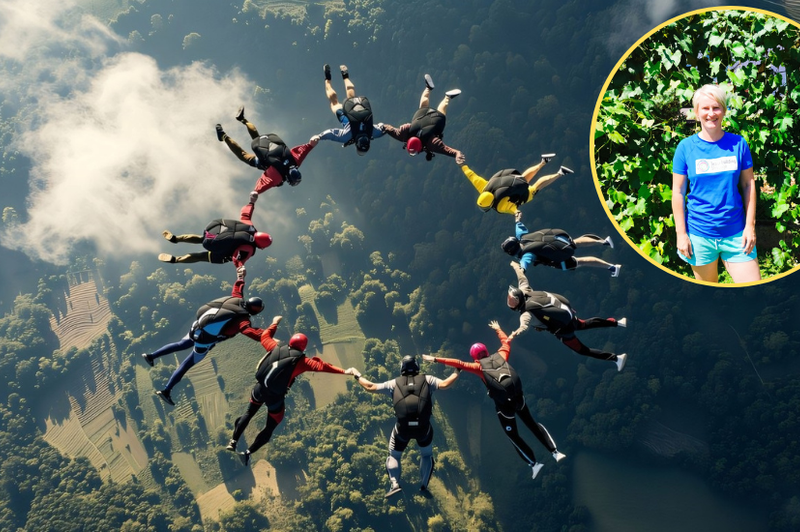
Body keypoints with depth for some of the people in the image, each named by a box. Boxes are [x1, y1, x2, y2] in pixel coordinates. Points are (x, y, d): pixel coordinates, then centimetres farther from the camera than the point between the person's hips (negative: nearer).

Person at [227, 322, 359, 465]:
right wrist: (344, 371, -26)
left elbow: (265, 337, 16)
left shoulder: (276, 348, -3)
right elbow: (320, 366, -23)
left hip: (260, 390, 5)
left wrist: (274, 324, 33)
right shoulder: (300, 361, -16)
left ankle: (233, 442, 29)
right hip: (275, 398, -5)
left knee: (249, 413, 30)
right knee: (269, 428, 14)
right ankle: (248, 453, 10)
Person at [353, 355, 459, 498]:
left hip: (403, 427, 0)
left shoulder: (394, 383, 9)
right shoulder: (427, 379, 6)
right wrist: (456, 373, 8)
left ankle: (394, 484, 0)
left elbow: (370, 387, 7)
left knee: (394, 455, 21)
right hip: (423, 427, 0)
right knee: (427, 455, 28)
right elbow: (444, 384, -7)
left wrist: (358, 376, 22)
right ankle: (424, 486, 18)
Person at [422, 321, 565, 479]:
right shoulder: (501, 356, 8)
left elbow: (459, 364, -12)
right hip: (519, 398, 4)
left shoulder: (479, 367, -4)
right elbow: (506, 341, 26)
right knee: (532, 423, 25)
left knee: (513, 436, 16)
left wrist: (435, 359, -10)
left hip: (504, 406, -4)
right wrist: (497, 329, 44)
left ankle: (533, 464, 19)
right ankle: (555, 452, 22)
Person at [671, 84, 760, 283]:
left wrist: (750, 226, -1)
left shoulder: (738, 144, 1)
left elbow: (748, 185, 5)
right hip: (700, 235, -1)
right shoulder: (686, 147, -3)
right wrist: (681, 233, -4)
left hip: (736, 234, 1)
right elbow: (678, 192, -1)